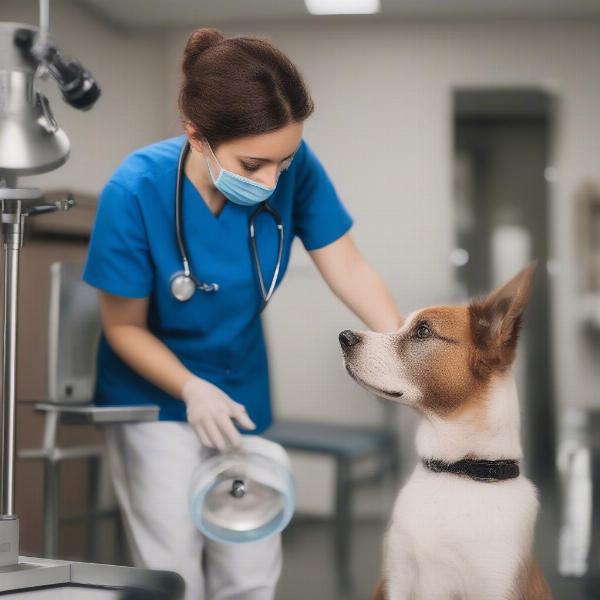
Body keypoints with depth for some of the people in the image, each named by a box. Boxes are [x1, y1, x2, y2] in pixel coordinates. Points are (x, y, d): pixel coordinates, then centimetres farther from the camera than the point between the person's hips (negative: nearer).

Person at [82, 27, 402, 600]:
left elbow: (349, 269, -14)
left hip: (242, 392, 3)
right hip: (154, 394, -3)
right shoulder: (135, 192, -27)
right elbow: (125, 327, -16)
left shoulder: (294, 167, -21)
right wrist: (192, 389, -30)